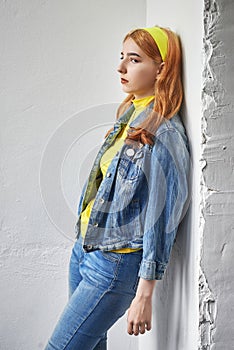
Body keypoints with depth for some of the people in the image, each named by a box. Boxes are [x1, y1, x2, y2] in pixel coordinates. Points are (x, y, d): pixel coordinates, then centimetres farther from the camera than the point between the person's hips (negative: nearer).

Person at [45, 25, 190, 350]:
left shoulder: (164, 134, -18)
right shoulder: (128, 114, 9)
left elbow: (162, 218, -19)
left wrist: (144, 295, -18)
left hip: (116, 263, -8)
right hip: (83, 248, 8)